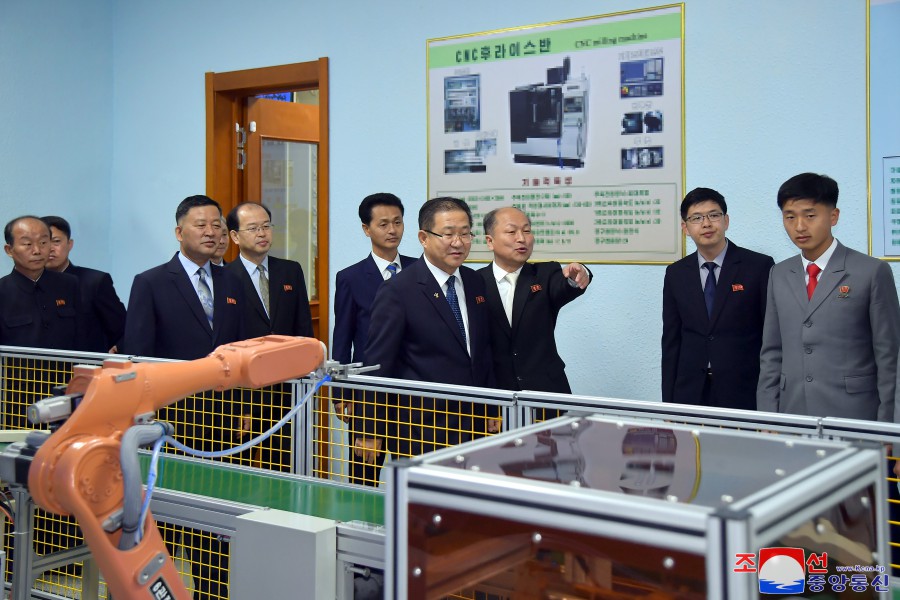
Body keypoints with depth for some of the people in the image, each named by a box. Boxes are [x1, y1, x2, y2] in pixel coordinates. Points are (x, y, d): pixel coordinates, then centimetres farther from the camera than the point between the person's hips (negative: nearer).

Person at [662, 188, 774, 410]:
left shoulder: (760, 266, -4)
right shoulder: (676, 273, 7)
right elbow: (671, 340, 9)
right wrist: (668, 400, 5)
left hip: (744, 392, -2)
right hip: (690, 392, 3)